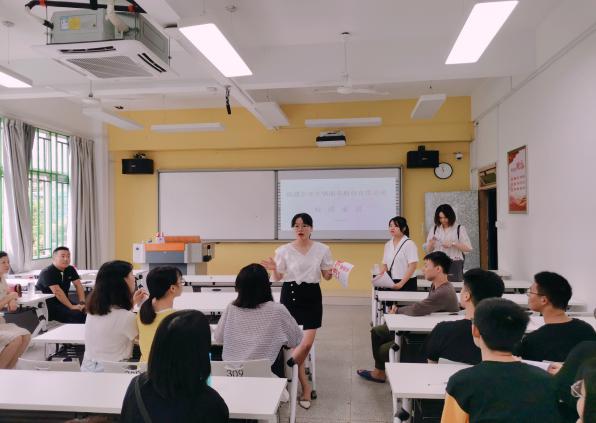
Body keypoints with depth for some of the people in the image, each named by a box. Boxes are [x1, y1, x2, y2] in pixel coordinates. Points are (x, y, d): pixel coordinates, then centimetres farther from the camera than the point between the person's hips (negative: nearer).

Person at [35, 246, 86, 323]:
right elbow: (57, 291, -24)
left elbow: (78, 285, 0)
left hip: (63, 302, 7)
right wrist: (71, 307, -28)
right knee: (77, 315, -29)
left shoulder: (70, 270, 6)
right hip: (47, 304, -7)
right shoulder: (47, 273, -16)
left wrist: (82, 303, -15)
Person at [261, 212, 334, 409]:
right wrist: (274, 269, -18)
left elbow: (326, 276, 8)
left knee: (307, 343, -2)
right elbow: (277, 278, 3)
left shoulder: (322, 249, 0)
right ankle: (305, 387, 16)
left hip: (312, 295, 1)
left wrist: (332, 272, -14)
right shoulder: (284, 250, -3)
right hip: (290, 294, -1)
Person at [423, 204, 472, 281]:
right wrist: (431, 243, -8)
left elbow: (468, 248, -3)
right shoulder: (434, 229, 12)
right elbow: (428, 250, 13)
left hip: (454, 265, -2)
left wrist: (453, 244, -14)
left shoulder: (459, 229, 3)